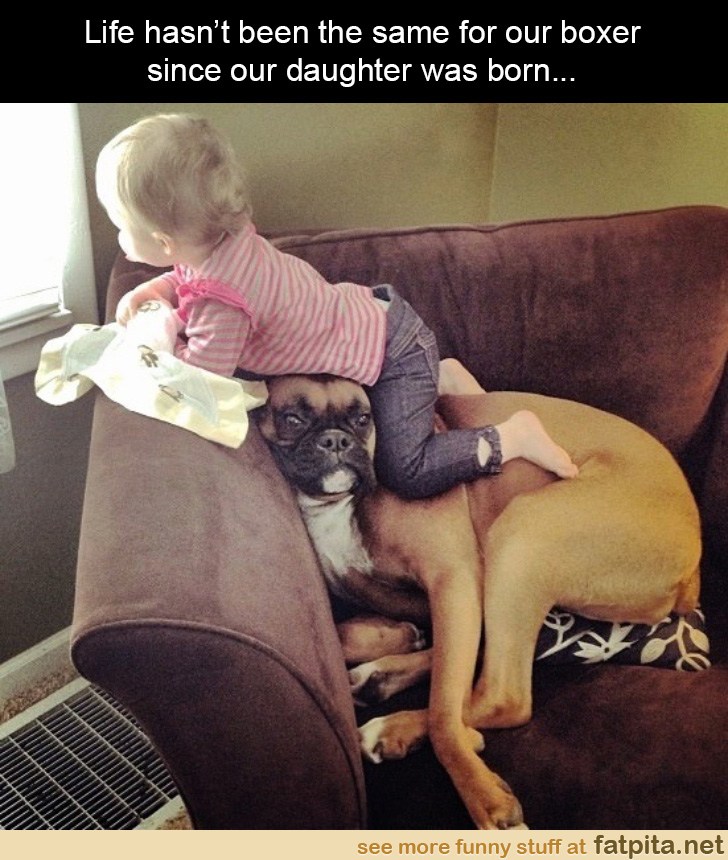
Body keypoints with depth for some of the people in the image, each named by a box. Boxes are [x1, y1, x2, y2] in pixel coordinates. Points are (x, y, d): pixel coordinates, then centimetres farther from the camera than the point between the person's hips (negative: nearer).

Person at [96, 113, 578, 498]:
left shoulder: (221, 299, -32)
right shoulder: (225, 238, -5)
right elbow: (187, 276, 16)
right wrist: (150, 292, -2)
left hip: (393, 352, -9)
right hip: (371, 316, 9)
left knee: (406, 474, -8)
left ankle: (514, 436, 3)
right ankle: (442, 377, 33)